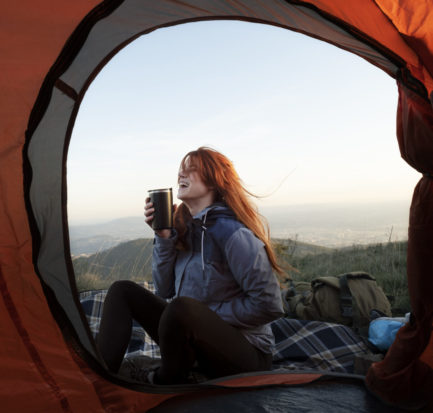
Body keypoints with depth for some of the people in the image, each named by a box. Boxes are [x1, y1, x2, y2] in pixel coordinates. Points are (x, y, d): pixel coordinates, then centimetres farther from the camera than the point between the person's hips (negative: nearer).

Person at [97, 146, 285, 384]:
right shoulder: (185, 229, 4)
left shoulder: (232, 233, -22)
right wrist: (164, 237, -8)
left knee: (182, 308, -37)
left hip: (244, 358, -7)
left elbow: (268, 305, -22)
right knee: (123, 291, 4)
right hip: (196, 341, 8)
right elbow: (164, 290, 4)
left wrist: (209, 316, -15)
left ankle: (163, 384, -6)